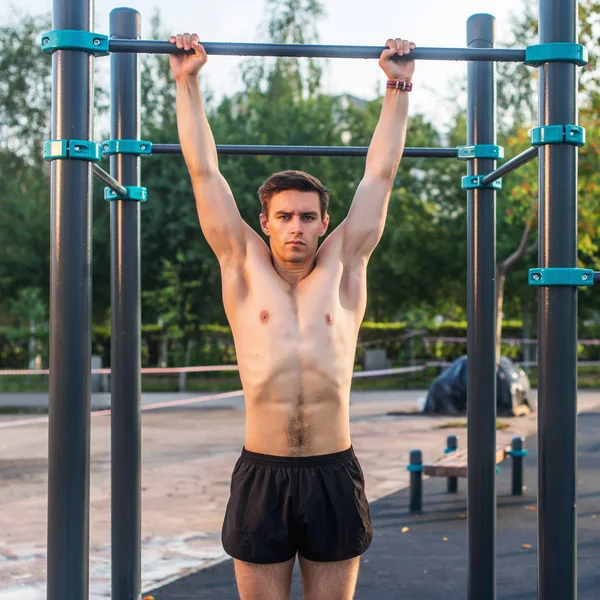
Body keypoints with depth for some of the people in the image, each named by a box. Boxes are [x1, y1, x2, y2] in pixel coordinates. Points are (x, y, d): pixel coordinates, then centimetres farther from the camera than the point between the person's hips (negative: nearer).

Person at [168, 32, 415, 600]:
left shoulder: (344, 266, 7)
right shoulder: (243, 265, 5)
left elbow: (379, 174, 11)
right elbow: (204, 171, 7)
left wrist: (398, 88, 15)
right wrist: (187, 83, 10)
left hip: (334, 474, 1)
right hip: (262, 474, -1)